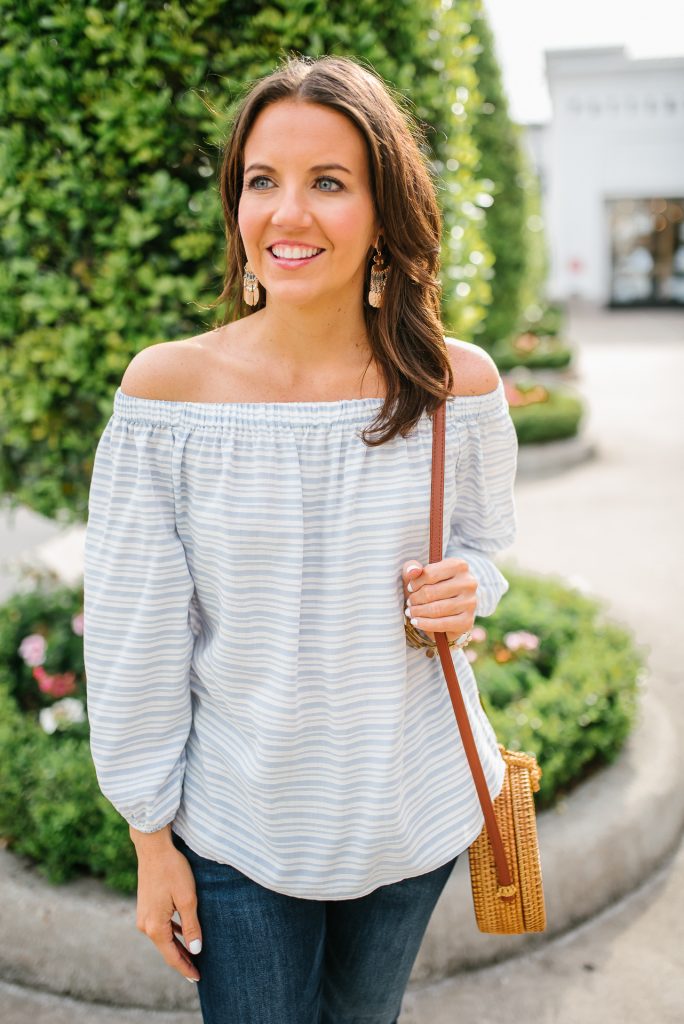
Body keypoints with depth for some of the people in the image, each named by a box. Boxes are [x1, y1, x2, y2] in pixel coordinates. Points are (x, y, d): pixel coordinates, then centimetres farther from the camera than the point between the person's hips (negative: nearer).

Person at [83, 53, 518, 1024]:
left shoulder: (457, 383, -11)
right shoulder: (167, 386, -15)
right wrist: (151, 835, -3)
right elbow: (134, 635, -9)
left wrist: (466, 592, -17)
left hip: (413, 814, 2)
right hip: (235, 827, -1)